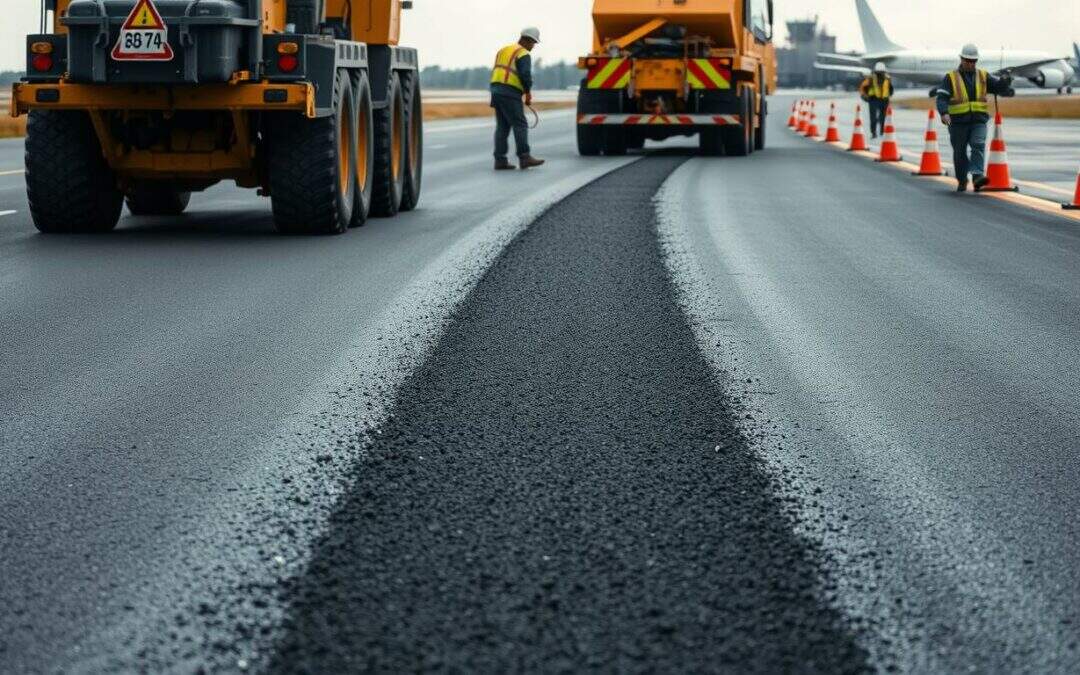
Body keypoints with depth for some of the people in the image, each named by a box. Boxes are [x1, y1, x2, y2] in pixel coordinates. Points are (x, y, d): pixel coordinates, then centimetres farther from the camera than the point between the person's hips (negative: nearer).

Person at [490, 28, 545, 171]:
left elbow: (495, 73, 18)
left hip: (496, 90, 8)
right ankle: (524, 158, -11)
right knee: (520, 125, -6)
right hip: (510, 94, -8)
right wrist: (528, 94, -3)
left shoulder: (503, 50, 20)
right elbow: (525, 75, -18)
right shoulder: (523, 54, -6)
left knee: (502, 126, 8)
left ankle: (500, 160, 4)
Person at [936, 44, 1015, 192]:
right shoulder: (951, 77, 1)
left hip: (979, 120, 1)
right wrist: (944, 113, -28)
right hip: (958, 122, -1)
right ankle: (962, 182, 24)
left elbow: (1000, 88, 8)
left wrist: (1004, 82, -17)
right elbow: (942, 97, -9)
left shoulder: (983, 76, 11)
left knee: (978, 145, -20)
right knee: (960, 152, 7)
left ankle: (978, 176, -31)